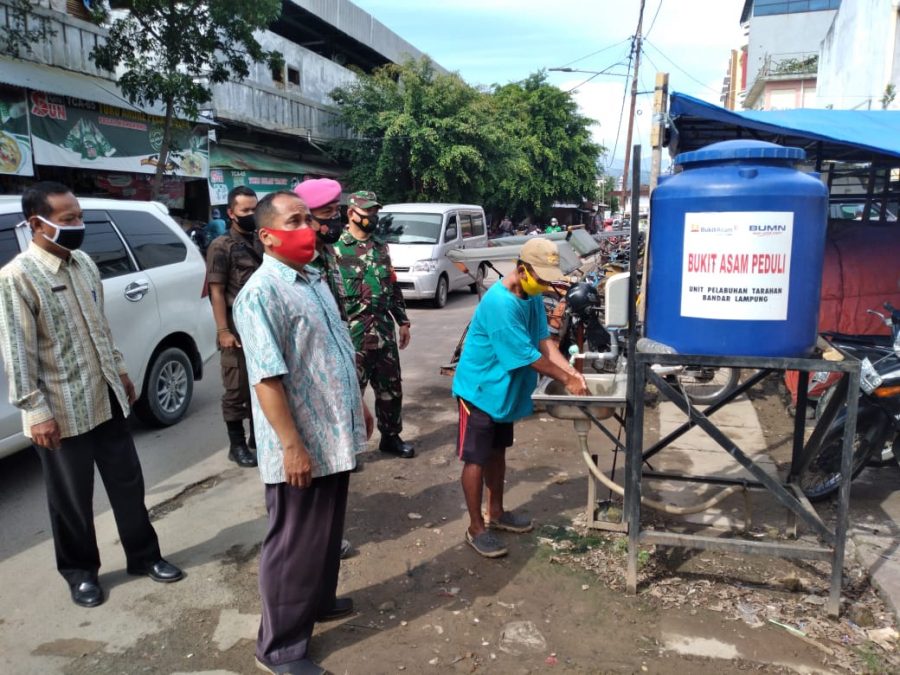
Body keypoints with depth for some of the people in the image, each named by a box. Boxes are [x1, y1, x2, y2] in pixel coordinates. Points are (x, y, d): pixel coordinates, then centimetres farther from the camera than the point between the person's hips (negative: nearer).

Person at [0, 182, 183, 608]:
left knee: (127, 480, 14)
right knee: (72, 498, 10)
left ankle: (143, 556, 31)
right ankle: (80, 572, 30)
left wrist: (119, 371, 18)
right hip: (61, 410, -6)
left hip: (106, 397, 6)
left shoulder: (84, 264, 6)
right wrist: (36, 411, -17)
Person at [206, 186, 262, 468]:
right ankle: (237, 445, 15)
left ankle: (258, 436, 28)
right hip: (238, 329, -5)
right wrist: (223, 331, -16)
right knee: (237, 389, 3)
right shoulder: (221, 246, -5)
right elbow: (216, 292, -9)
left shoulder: (264, 243, 11)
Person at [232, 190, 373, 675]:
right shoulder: (261, 293, -18)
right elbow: (267, 379, -23)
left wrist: (358, 405, 20)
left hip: (335, 436, 9)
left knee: (327, 533, 23)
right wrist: (292, 445, -24)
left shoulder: (315, 280, 11)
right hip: (302, 445, -8)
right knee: (293, 543, 6)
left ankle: (319, 600, 44)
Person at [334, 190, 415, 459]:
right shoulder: (335, 248, -7)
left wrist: (403, 321, 15)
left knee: (391, 388, 14)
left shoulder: (381, 246, 13)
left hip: (384, 331, 6)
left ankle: (391, 437, 31)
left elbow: (393, 286, 18)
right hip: (352, 334, -6)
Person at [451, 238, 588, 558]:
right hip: (480, 388, -9)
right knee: (476, 459, 2)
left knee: (497, 451, 20)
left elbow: (543, 339, 2)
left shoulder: (532, 295, -1)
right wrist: (565, 379, -16)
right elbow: (528, 356, -26)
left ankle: (496, 513, 36)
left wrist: (572, 371, -10)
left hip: (504, 389, 9)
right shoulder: (500, 303, -30)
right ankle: (476, 528, 15)